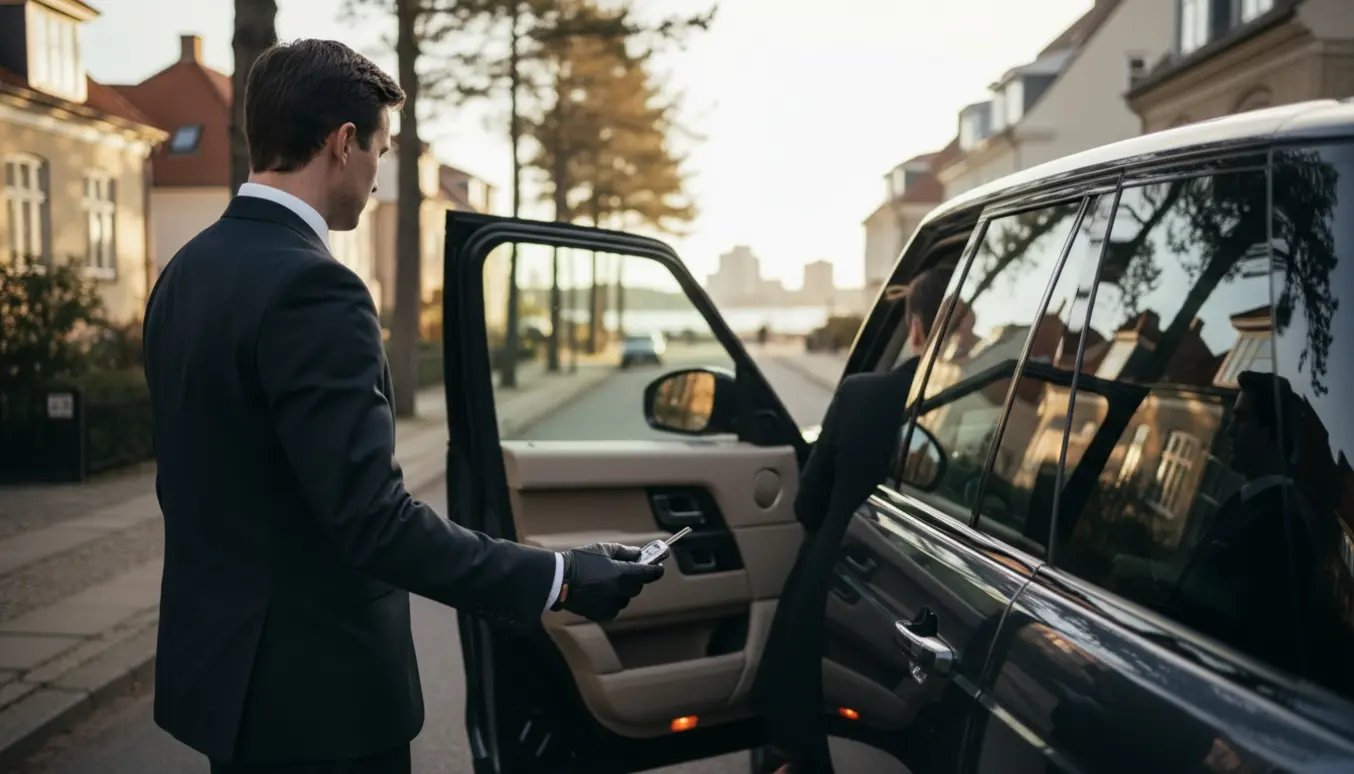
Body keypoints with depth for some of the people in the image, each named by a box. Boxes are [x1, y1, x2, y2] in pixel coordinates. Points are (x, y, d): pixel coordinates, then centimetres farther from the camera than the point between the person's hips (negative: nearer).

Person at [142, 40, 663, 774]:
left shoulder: (187, 271, 5)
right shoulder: (311, 287, -23)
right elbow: (372, 515, -27)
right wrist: (556, 579, -23)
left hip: (222, 658, 9)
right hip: (310, 687, -9)